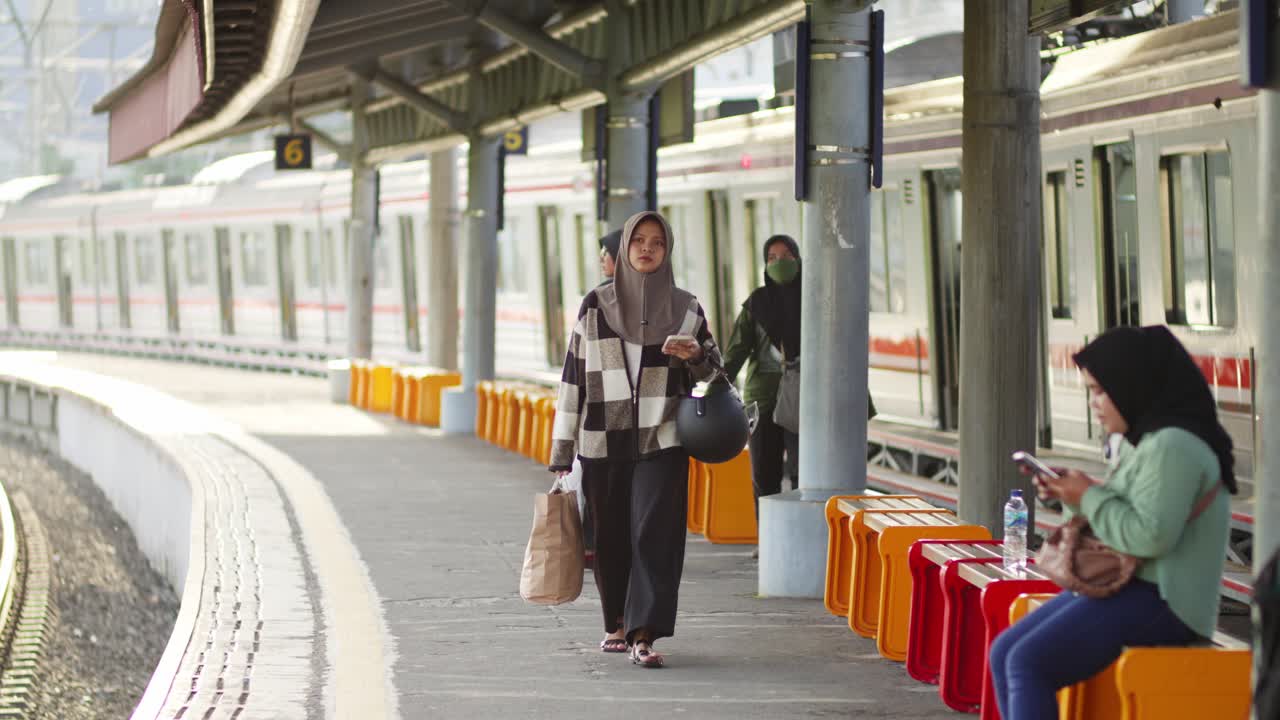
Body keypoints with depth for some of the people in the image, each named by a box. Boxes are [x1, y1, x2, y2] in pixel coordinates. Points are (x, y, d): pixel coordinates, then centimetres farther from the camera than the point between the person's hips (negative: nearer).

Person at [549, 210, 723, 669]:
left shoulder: (685, 308, 5)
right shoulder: (596, 305, 4)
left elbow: (712, 365, 16)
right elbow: (574, 374, 4)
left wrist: (695, 355, -10)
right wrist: (562, 450, 2)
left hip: (660, 441, -1)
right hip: (604, 442, 1)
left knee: (655, 534, -12)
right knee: (612, 537, 8)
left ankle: (644, 635, -15)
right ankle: (618, 622, 29)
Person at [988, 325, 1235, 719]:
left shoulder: (1173, 446, -16)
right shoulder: (1145, 440, 17)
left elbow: (1150, 536, -25)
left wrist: (1089, 497, -12)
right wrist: (1073, 496, 3)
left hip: (1159, 601, -11)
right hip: (1126, 587, 11)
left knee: (1030, 664, -21)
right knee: (1005, 653, 3)